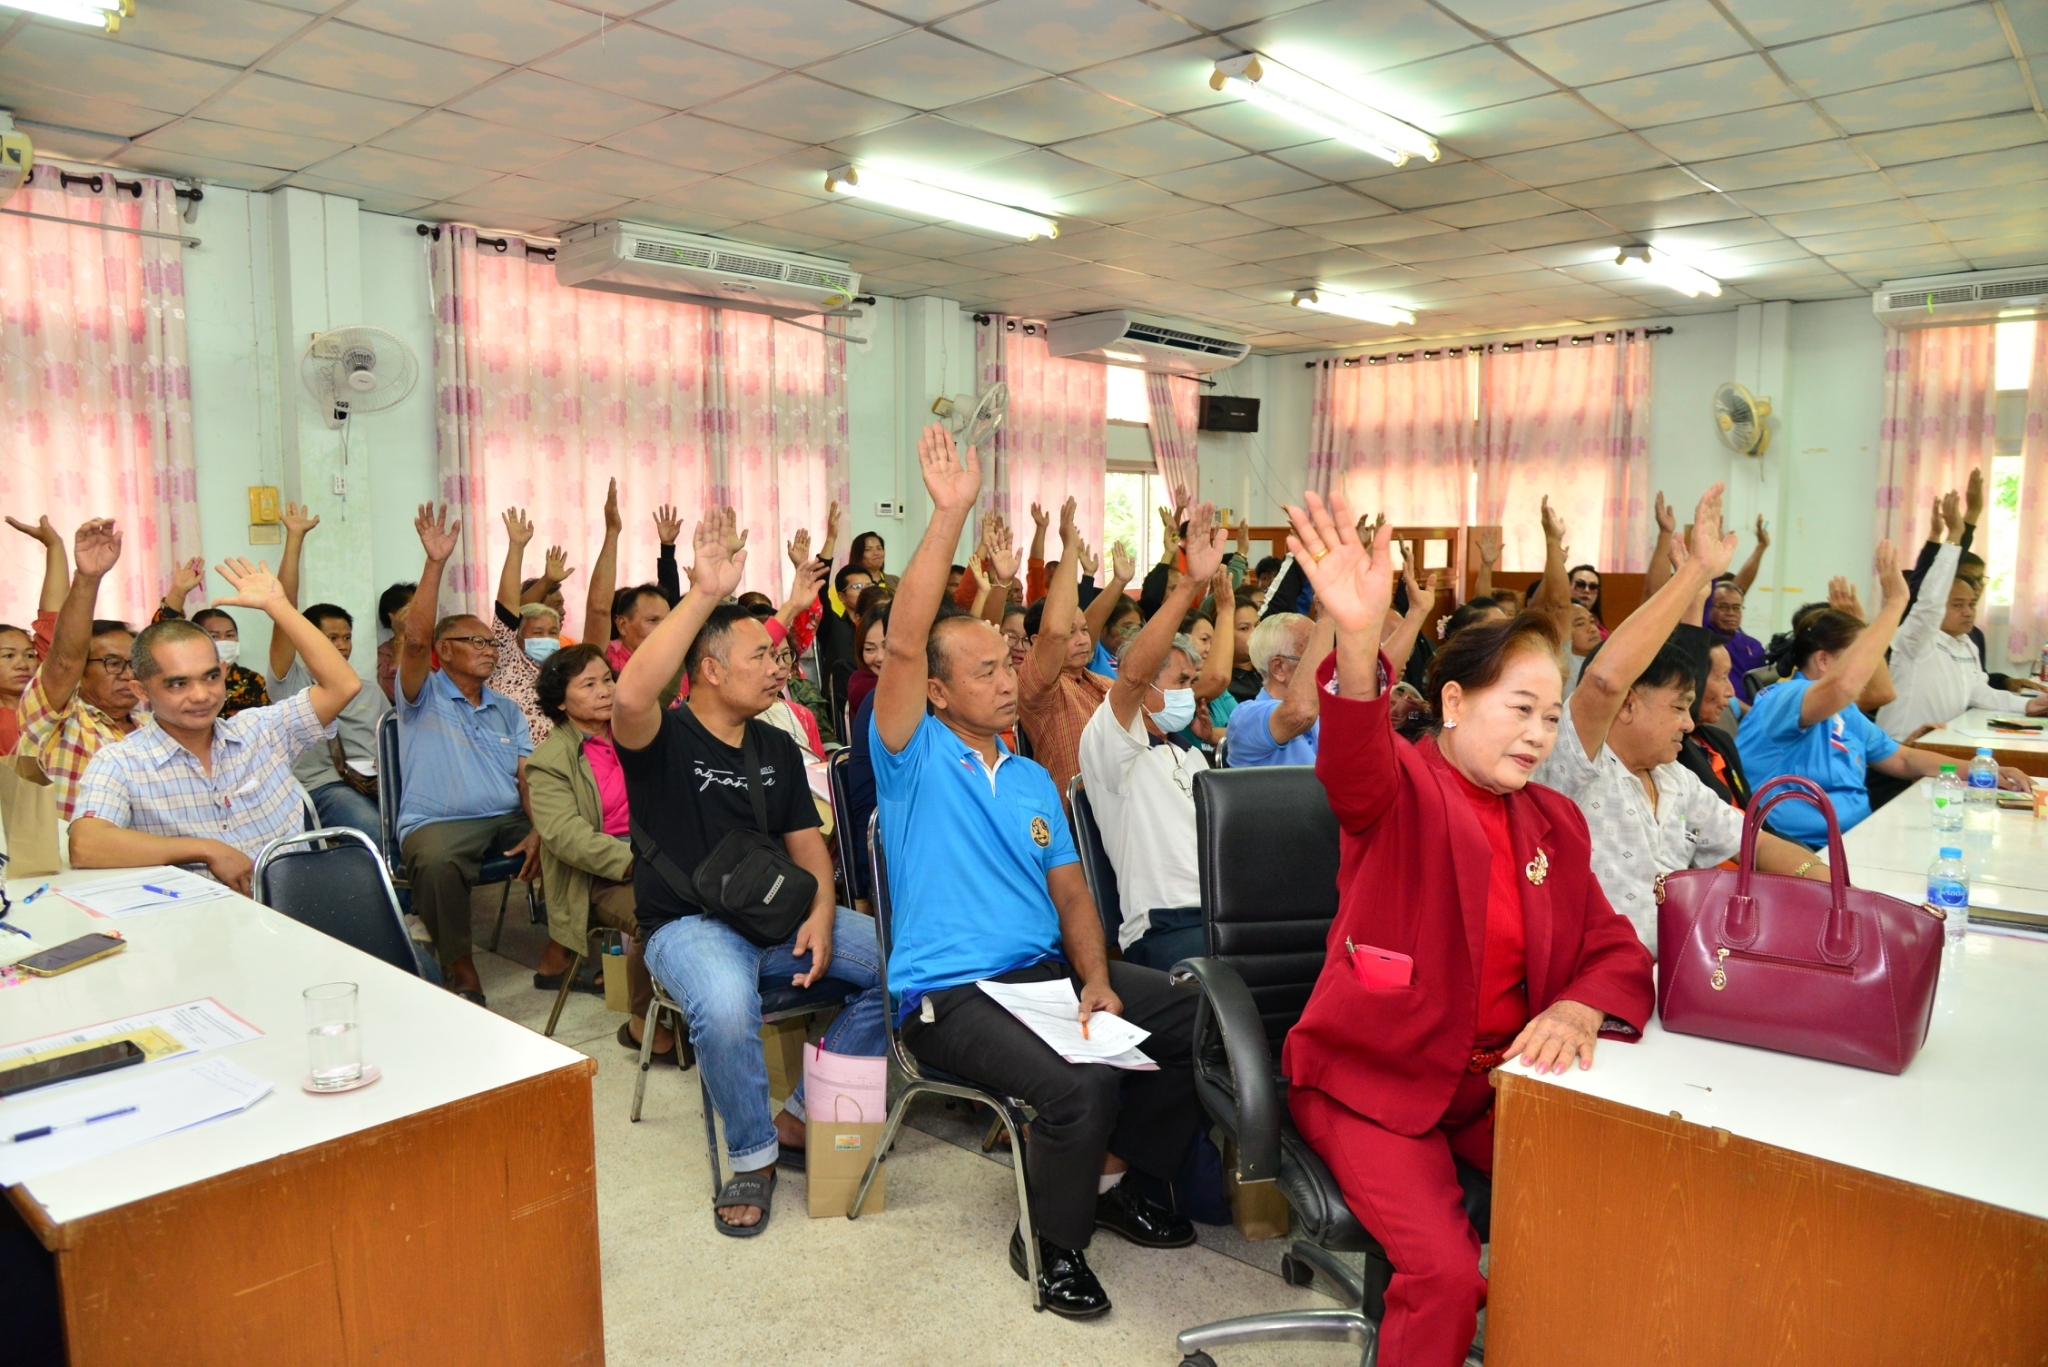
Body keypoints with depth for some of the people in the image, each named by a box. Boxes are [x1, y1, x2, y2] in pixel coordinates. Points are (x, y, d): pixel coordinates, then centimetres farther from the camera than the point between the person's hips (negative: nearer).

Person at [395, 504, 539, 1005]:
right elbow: (415, 637, -13)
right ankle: (460, 970, -20)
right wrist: (435, 563, -20)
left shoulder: (507, 710, 20)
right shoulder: (425, 695, 7)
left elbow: (529, 775, 9)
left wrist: (539, 831, -10)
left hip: (508, 820, 4)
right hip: (438, 822, -4)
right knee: (436, 863, -38)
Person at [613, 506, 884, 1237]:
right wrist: (704, 595, -35)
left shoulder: (777, 749, 12)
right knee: (726, 1008, -38)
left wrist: (821, 913, -9)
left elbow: (806, 840, 11)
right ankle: (751, 1156, -8)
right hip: (689, 924, -6)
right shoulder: (663, 737, -7)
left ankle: (800, 1116, 3)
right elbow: (630, 696, -32)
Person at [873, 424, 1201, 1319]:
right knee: (1081, 1083, -29)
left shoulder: (1033, 780, 15)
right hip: (950, 994, -7)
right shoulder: (913, 756, -3)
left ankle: (1111, 1175, 15)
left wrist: (1096, 978, -7)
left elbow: (1070, 889, 11)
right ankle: (1051, 1243, 0)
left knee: (1199, 1017, -5)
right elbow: (903, 643, -19)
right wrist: (950, 515, -25)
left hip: (1048, 969, 7)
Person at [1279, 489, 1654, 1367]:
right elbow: (1353, 767, -35)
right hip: (1372, 1075, -5)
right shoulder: (1399, 788, -10)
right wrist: (1358, 643, -56)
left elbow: (1617, 953, 8)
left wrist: (1576, 1011, -16)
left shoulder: (1554, 823, 9)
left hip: (1501, 1076, 6)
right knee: (1447, 1275, -20)